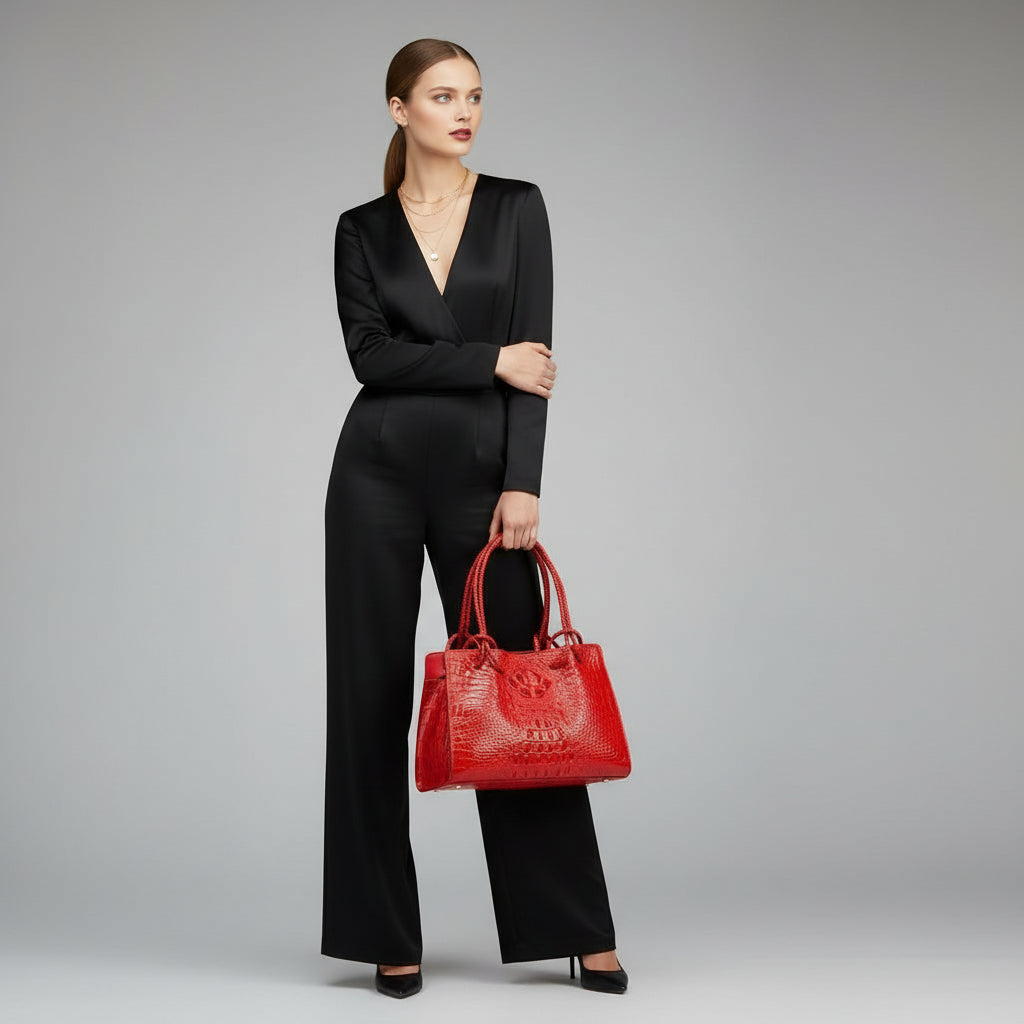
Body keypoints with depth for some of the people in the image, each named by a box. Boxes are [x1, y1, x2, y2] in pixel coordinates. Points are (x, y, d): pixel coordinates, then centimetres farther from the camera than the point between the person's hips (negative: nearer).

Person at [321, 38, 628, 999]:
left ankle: (576, 926, 12)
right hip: (378, 475, 1)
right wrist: (488, 360, -13)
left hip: (483, 472, 0)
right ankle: (388, 933, 14)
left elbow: (535, 352, -4)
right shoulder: (361, 229, 6)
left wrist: (524, 483, -12)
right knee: (372, 693, 2)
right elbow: (371, 355, -7)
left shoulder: (517, 208, 4)